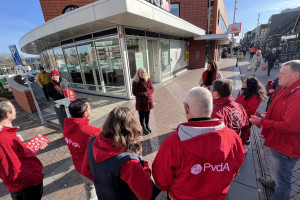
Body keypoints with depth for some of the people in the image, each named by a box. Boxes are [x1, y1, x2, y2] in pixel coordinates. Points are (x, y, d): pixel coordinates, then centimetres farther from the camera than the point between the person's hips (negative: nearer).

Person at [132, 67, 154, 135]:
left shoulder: (148, 80, 2)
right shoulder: (135, 82, -11)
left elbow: (152, 88, 5)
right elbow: (134, 92, -11)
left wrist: (148, 93, -14)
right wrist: (143, 94, -19)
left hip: (148, 100, 4)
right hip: (140, 101, -4)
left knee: (147, 114, 16)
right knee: (142, 115, 8)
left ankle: (147, 126, 35)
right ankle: (144, 128, 24)